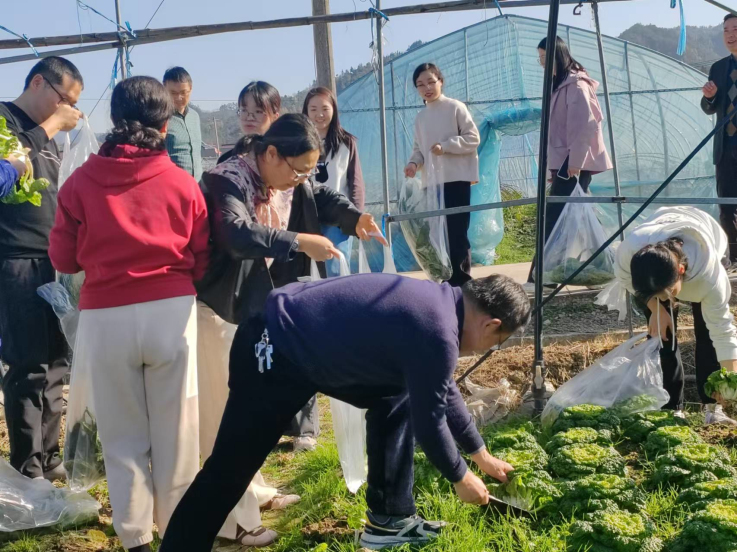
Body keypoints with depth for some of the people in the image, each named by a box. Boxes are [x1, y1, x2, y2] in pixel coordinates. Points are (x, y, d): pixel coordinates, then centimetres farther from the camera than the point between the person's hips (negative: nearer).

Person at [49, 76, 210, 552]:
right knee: (175, 432, 11)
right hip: (170, 312, 0)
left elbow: (64, 258, 7)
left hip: (106, 317, 0)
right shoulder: (183, 183, -1)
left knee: (123, 435, 11)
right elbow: (202, 261, 7)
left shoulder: (81, 181, -1)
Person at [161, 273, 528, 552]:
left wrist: (481, 455, 30)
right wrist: (461, 478, 6)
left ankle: (388, 520, 19)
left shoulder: (439, 303, 8)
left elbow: (444, 394, 22)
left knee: (395, 397, 13)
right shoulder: (437, 333, -21)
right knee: (230, 468, -3)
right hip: (275, 350, -10)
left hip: (309, 341, 10)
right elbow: (429, 420, -12)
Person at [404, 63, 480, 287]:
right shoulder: (420, 117, 12)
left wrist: (445, 146, -17)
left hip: (457, 179, -6)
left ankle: (461, 279, -2)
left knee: (457, 232, -8)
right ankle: (450, 277, 16)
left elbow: (473, 138, -7)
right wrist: (414, 162, -5)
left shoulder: (456, 108, -4)